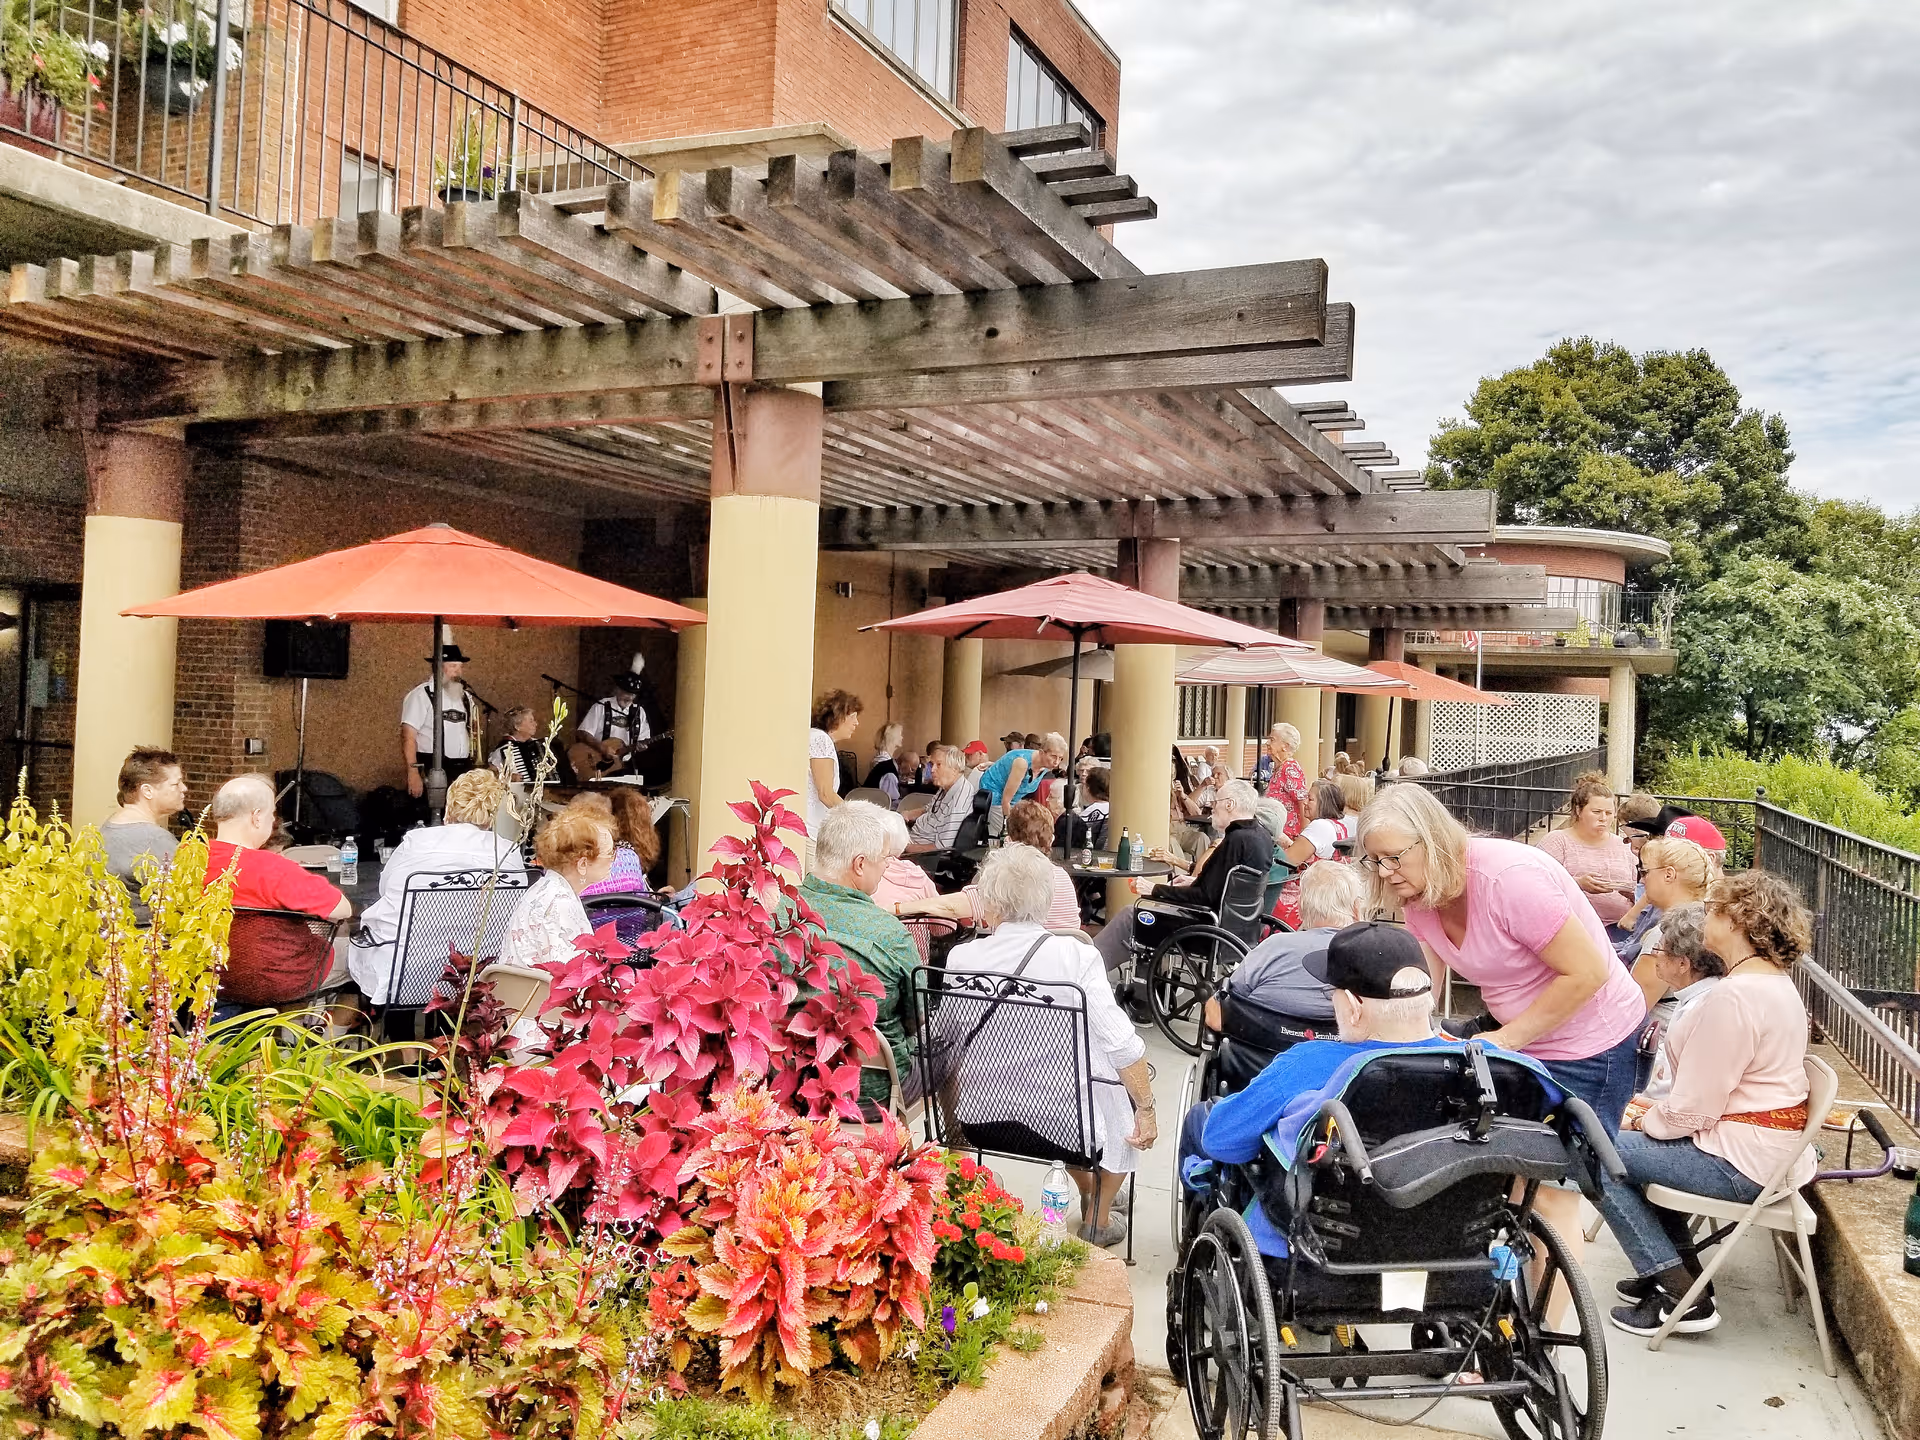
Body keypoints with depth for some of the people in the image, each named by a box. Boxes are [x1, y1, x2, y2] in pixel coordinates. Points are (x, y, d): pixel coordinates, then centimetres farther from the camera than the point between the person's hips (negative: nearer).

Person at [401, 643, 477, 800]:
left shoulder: (466, 697, 14)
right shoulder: (421, 694, -6)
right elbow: (408, 736, -11)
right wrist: (413, 774, -18)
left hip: (463, 771, 6)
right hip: (432, 771, -6)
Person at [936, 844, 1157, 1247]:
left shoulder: (960, 958, -9)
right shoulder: (1076, 956, -17)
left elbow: (943, 1039, 3)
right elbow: (1122, 1045, -17)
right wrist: (1147, 1110, -3)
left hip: (980, 1121, 4)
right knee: (1126, 1091, 27)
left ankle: (1089, 1193, 54)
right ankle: (1096, 1222, 35)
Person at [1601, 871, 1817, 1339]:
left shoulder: (1734, 996, -25)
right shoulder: (1777, 983, 9)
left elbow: (1693, 1107, -23)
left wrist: (1646, 1121, -4)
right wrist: (1657, 1110, 8)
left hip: (1738, 1161, -10)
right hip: (1772, 1147, 11)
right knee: (1647, 1147, 24)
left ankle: (1682, 1299, -1)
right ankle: (1682, 1272, 23)